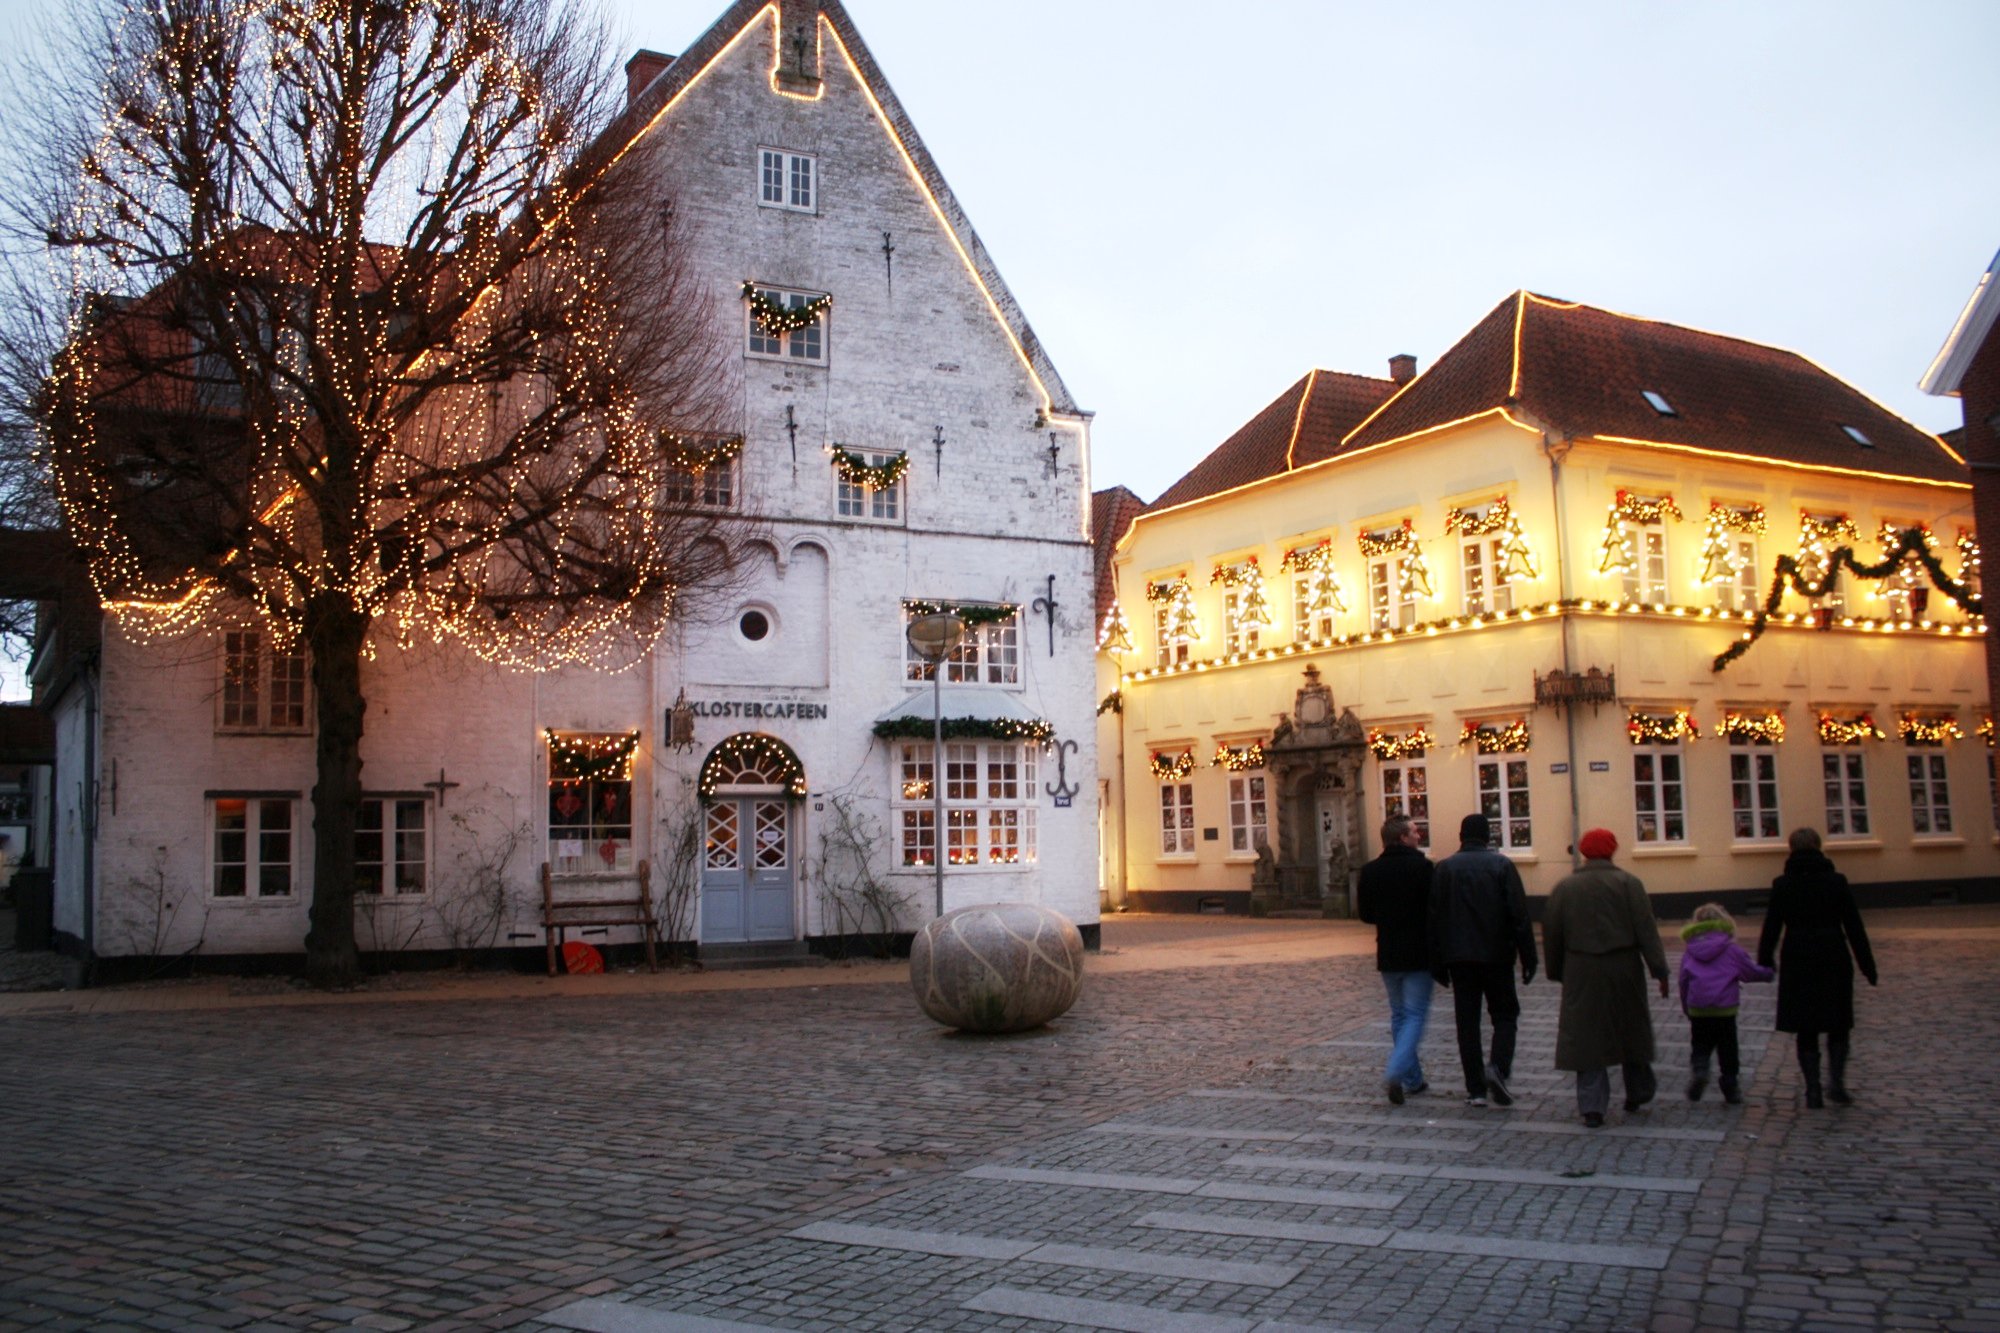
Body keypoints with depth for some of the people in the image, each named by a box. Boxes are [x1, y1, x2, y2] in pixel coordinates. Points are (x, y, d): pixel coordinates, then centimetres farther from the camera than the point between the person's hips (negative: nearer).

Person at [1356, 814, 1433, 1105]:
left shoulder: (1370, 871, 1)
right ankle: (1395, 1073, -17)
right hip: (1418, 954, -5)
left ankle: (1413, 1078, 21)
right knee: (1415, 1015, 1)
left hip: (1388, 955, 5)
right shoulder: (1423, 867, -13)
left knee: (1399, 1015, 17)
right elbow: (1435, 909, -14)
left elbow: (1366, 914, 6)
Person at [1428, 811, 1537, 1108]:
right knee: (1504, 1014, 11)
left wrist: (1437, 963, 8)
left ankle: (1476, 1089, 5)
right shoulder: (1501, 865, -3)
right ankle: (1498, 1066, -13)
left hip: (1459, 958, 2)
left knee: (1467, 1020, 6)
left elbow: (1434, 918, 3)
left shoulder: (1443, 868, 3)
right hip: (1496, 956, -2)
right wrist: (1528, 957, -2)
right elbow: (1519, 914, -6)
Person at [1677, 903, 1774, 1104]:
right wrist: (1770, 973, 28)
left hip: (1697, 1010, 2)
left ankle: (1698, 1070, -17)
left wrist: (1686, 1008, 20)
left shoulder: (1689, 953, 6)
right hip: (1725, 1010, -1)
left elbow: (1683, 983, 9)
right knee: (1727, 1049, 10)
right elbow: (1753, 971, 6)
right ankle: (1730, 1088, 14)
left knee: (1700, 1046, 11)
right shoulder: (1732, 950, -2)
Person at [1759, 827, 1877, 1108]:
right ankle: (1836, 1082, -3)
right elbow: (1854, 927, -1)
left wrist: (1764, 964, 7)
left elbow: (1771, 929, -2)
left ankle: (1813, 1091, 5)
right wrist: (1867, 965, 6)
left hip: (1797, 964, 0)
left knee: (1806, 1031, 8)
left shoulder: (1782, 885, -2)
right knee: (1838, 1026, 13)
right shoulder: (1836, 881, -3)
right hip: (1834, 961, 0)